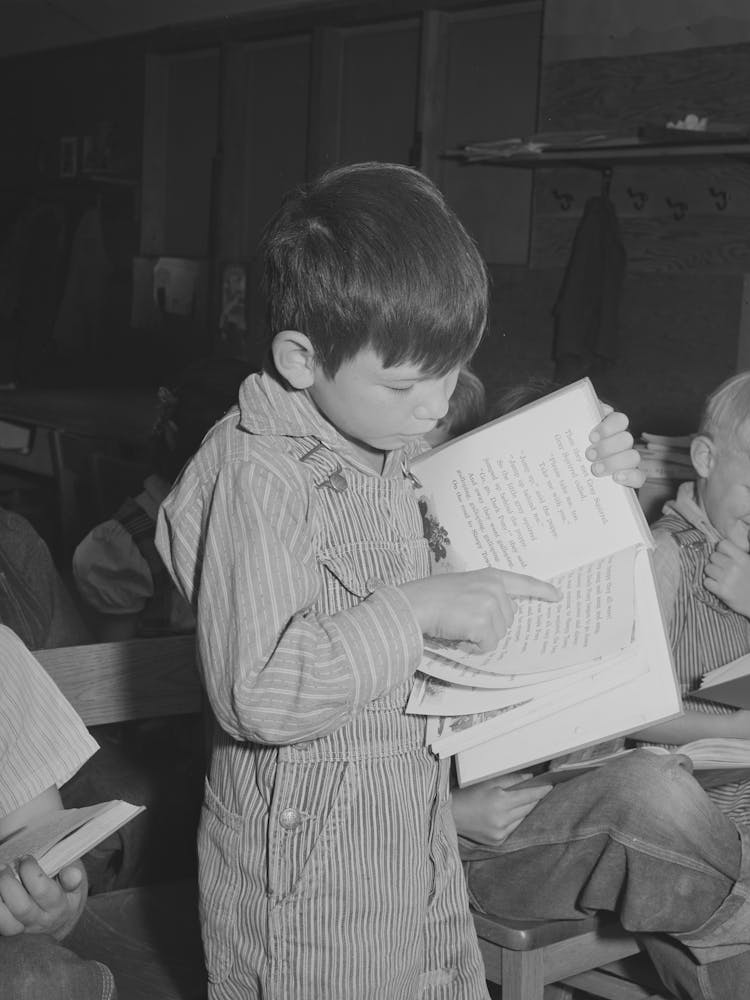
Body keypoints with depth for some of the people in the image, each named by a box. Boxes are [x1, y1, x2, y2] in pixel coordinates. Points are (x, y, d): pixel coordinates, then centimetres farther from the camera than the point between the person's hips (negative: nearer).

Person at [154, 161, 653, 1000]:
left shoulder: (385, 443, 5)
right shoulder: (256, 476, -24)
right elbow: (254, 694, -30)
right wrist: (414, 612, -29)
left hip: (415, 830, 9)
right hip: (307, 859, -8)